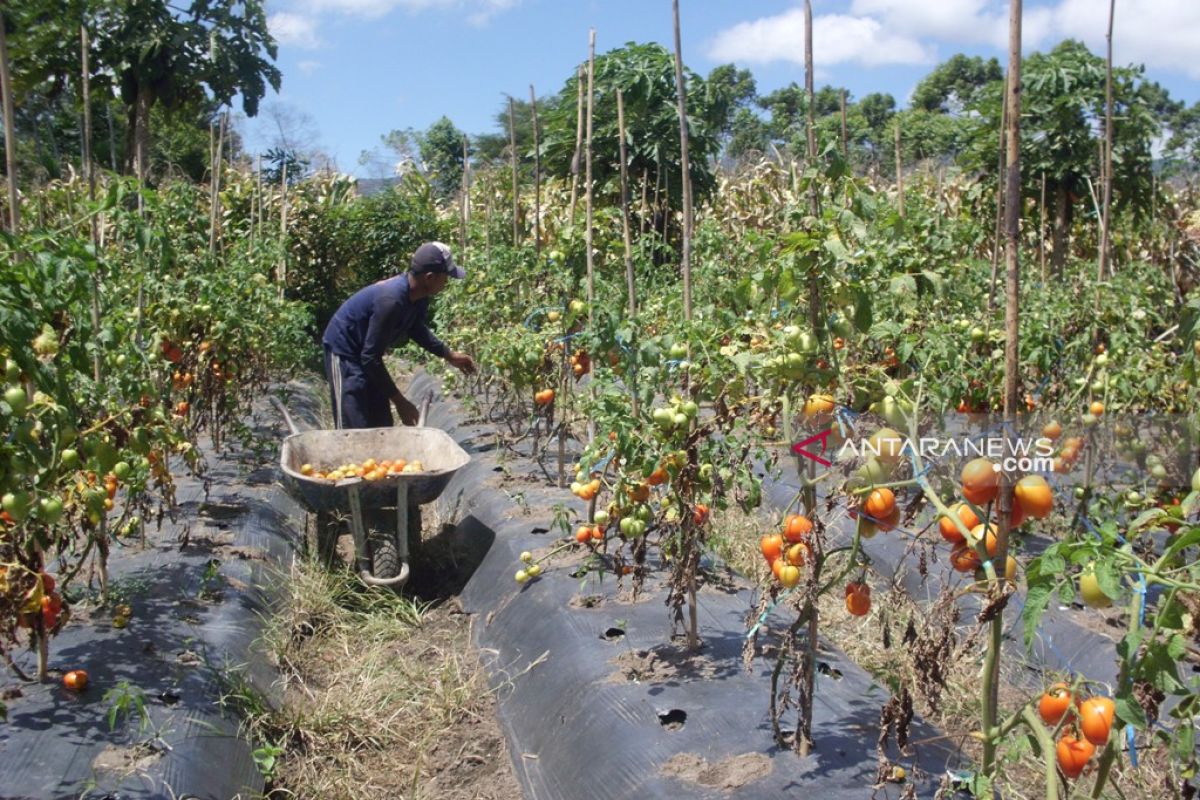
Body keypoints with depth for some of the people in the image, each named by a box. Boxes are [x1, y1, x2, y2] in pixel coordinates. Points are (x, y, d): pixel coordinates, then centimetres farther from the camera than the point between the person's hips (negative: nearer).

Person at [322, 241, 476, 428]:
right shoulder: (391, 300, -35)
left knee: (382, 427, 11)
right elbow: (370, 357, -30)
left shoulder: (419, 296, -8)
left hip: (366, 354, 9)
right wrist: (399, 400, -24)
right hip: (345, 353, -9)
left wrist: (449, 354, 13)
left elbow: (416, 329, 17)